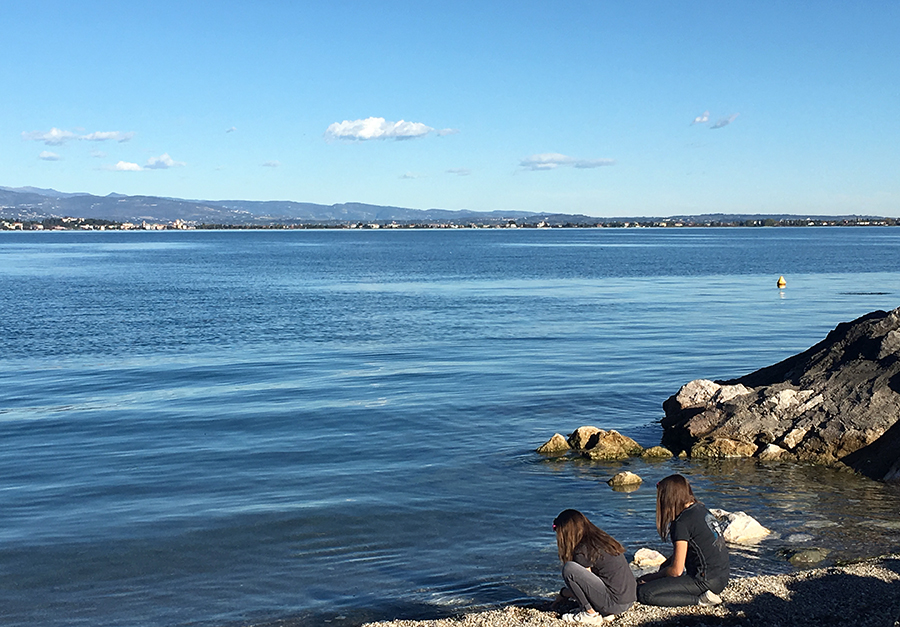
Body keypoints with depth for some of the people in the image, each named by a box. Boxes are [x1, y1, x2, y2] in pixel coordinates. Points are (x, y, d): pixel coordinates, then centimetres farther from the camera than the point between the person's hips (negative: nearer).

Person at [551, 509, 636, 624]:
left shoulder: (583, 550, -12)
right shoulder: (602, 539, 14)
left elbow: (584, 582, -2)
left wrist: (562, 594, 14)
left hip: (615, 603, -9)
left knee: (569, 568, -13)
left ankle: (590, 614, -3)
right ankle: (606, 613, 11)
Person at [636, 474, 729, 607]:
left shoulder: (682, 523, -16)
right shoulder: (701, 509, 9)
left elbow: (676, 571, -14)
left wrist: (653, 577, 2)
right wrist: (662, 568, 15)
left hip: (706, 581, -9)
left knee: (643, 593, -15)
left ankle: (700, 599, -13)